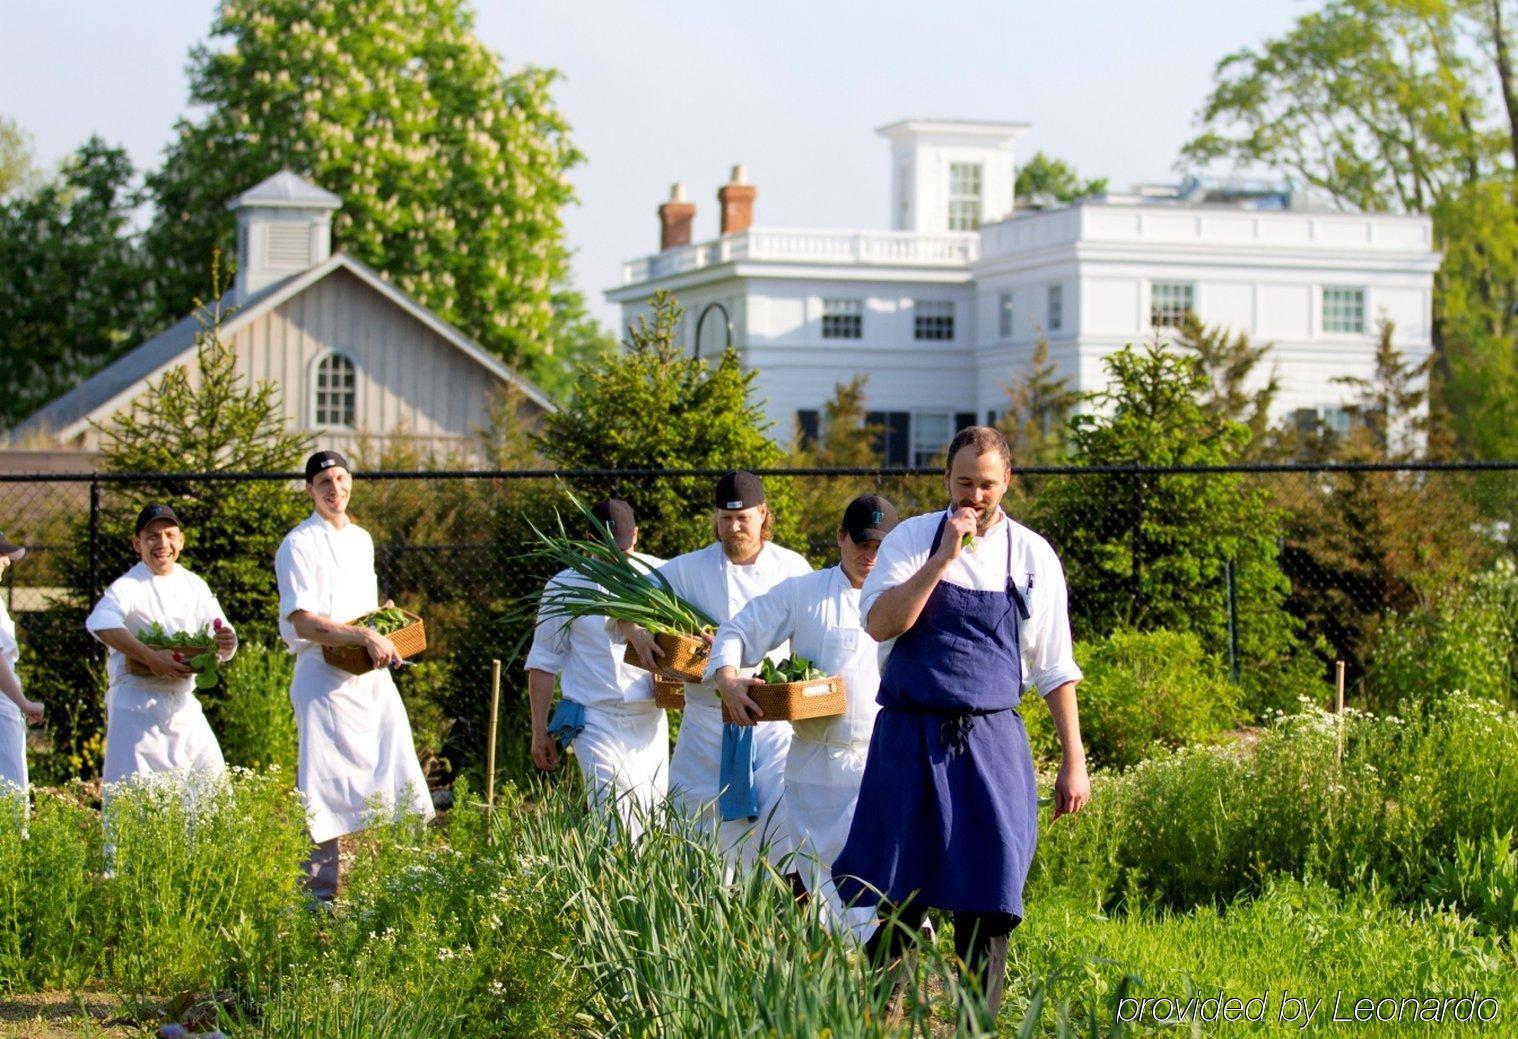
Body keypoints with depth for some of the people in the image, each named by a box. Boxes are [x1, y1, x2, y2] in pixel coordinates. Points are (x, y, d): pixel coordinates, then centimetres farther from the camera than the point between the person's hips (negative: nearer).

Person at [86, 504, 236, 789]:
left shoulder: (194, 586, 10)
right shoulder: (129, 586, -8)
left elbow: (222, 645, 7)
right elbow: (100, 622, -29)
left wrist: (225, 643, -18)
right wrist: (150, 657, -40)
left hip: (184, 705, 6)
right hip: (137, 707, -6)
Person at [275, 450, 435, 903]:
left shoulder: (361, 540, 17)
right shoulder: (300, 544, -7)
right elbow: (303, 621, -16)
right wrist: (365, 636, -24)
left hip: (372, 673, 7)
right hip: (325, 674, -7)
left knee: (396, 781, 3)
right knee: (325, 786, -7)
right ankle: (319, 889, -3)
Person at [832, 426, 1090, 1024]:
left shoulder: (1033, 557, 5)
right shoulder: (912, 539, 2)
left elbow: (1054, 670, 9)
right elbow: (879, 625, -13)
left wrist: (1073, 761, 6)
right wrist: (944, 556, -17)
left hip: (991, 745, 1)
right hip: (909, 738, -1)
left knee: (986, 906, -2)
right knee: (898, 902, 2)